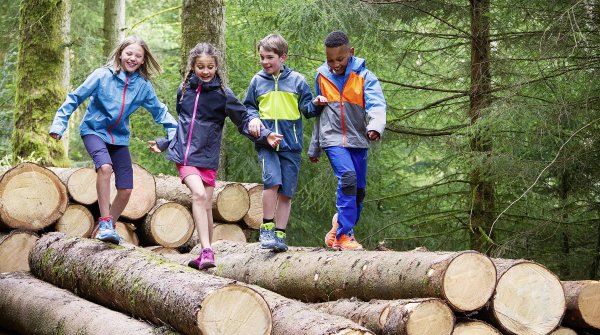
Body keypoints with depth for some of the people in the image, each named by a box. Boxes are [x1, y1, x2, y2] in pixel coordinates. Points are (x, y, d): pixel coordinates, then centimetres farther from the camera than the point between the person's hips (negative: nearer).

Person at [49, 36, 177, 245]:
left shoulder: (143, 85, -4)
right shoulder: (103, 75, -14)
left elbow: (159, 111, 8)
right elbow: (75, 98, -7)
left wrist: (175, 132, -3)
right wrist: (59, 124, -12)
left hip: (119, 137, 4)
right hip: (94, 131, -4)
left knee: (126, 190, -1)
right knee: (105, 166, -33)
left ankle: (106, 228, 21)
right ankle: (105, 221, -25)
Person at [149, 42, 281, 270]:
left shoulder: (223, 94, -1)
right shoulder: (184, 90, 8)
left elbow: (243, 121, 1)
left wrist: (264, 135, -13)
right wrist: (163, 143, 31)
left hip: (207, 157, 0)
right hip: (184, 155, 0)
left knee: (206, 206, 5)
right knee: (199, 194, -22)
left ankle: (206, 253, 20)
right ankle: (206, 251, -25)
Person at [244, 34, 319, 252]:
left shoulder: (296, 80, 6)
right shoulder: (257, 81, 10)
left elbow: (307, 109, 9)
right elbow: (248, 106, 20)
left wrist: (316, 105, -12)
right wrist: (253, 118, 0)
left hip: (291, 144, 1)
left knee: (286, 192, 3)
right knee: (272, 180, -21)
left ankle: (280, 234, 13)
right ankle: (266, 228, -8)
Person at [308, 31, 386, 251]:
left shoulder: (363, 76, -3)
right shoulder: (322, 76, 6)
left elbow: (376, 104, -18)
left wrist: (375, 126, -40)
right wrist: (314, 148, 20)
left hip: (358, 140, 1)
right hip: (333, 138, -1)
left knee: (358, 190, 5)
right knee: (348, 177, -23)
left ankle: (340, 228, 26)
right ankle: (343, 235, -20)